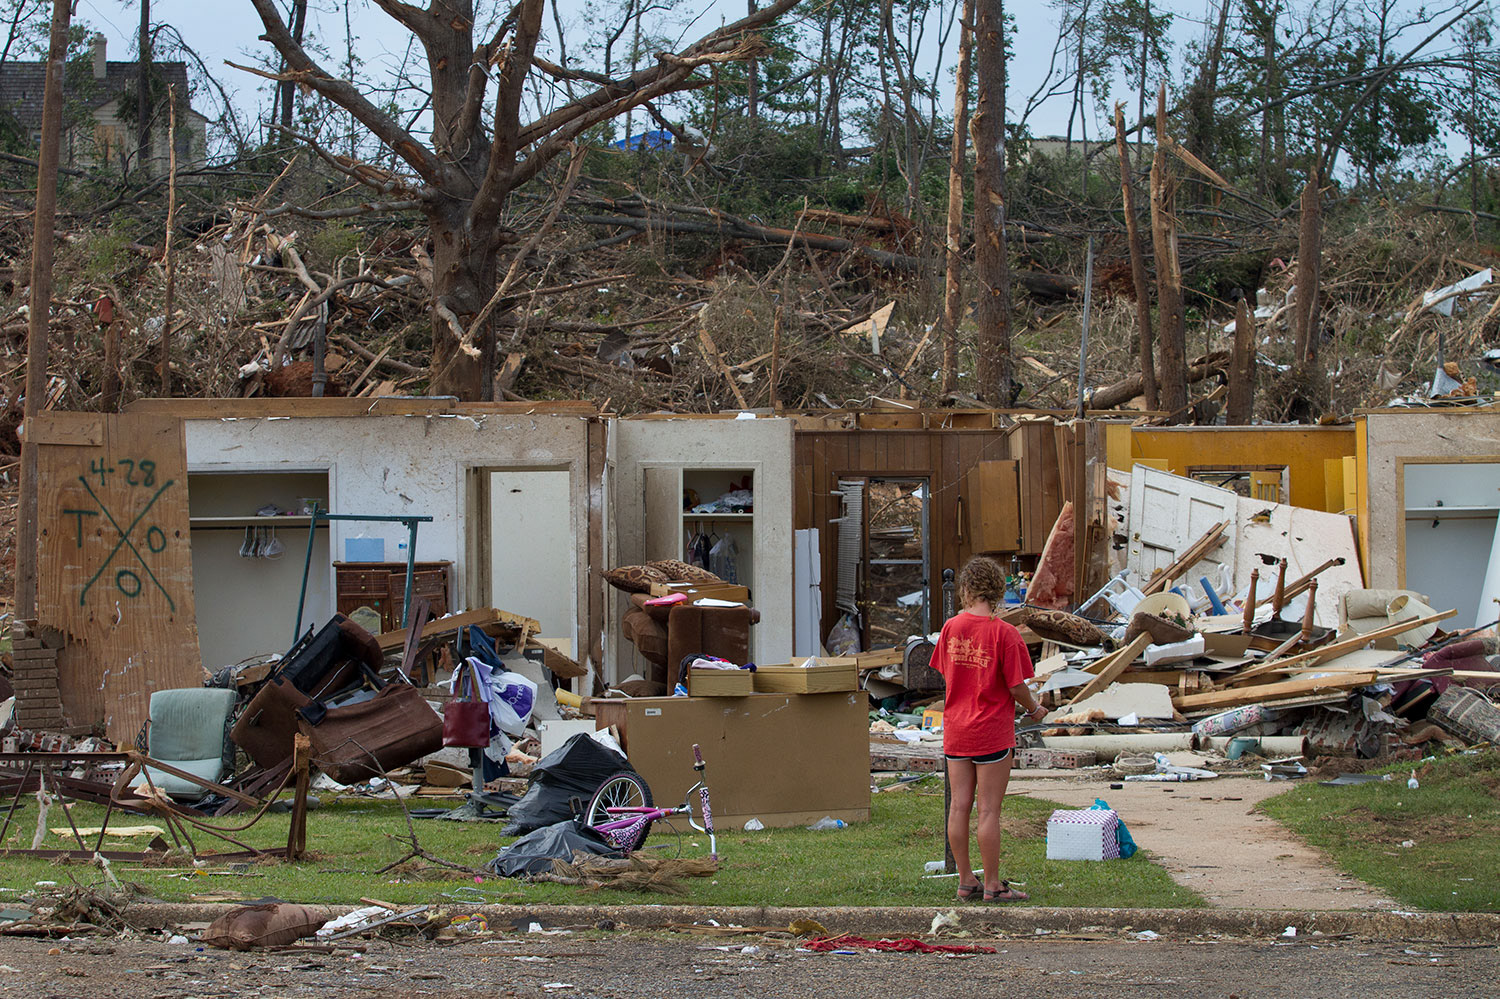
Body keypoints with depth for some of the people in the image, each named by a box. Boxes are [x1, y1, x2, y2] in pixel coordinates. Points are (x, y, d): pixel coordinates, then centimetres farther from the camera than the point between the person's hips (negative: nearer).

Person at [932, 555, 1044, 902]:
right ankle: (993, 885, 5)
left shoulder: (951, 627, -1)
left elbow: (947, 674, 9)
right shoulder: (1005, 633, -13)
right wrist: (1034, 709, 8)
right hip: (993, 731, -5)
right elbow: (1016, 686, -12)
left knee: (959, 806, 8)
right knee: (989, 810, 0)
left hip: (956, 729, 5)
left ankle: (966, 882, 15)